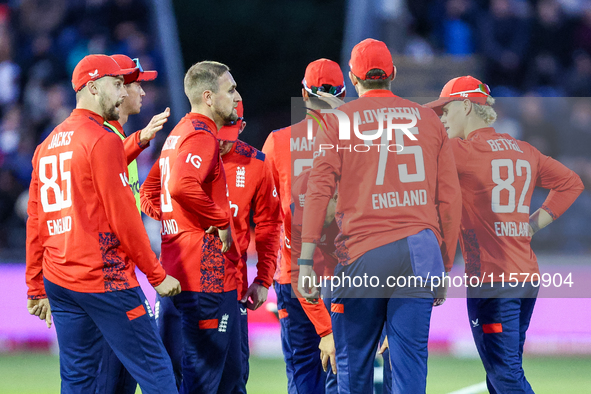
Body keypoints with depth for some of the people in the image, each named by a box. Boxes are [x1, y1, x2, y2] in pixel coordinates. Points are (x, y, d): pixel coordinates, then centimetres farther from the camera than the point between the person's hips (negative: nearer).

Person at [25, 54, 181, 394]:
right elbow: (123, 217, -12)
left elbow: (35, 222, 16)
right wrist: (157, 276, -6)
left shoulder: (48, 145, 15)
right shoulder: (104, 140, -9)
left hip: (57, 278, 8)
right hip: (103, 278, -8)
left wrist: (37, 288, 20)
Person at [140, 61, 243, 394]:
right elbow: (183, 186, -31)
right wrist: (221, 221, -19)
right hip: (207, 274, -11)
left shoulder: (180, 133, 20)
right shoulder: (202, 135, -13)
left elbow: (150, 193, 27)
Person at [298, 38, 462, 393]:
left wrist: (306, 261, -4)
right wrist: (445, 267, 16)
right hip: (420, 252, 2)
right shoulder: (428, 119, 12)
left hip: (362, 252, -2)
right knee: (411, 361, -1)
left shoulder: (338, 120, 6)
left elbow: (320, 191, -3)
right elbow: (449, 196, 10)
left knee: (354, 363, 7)